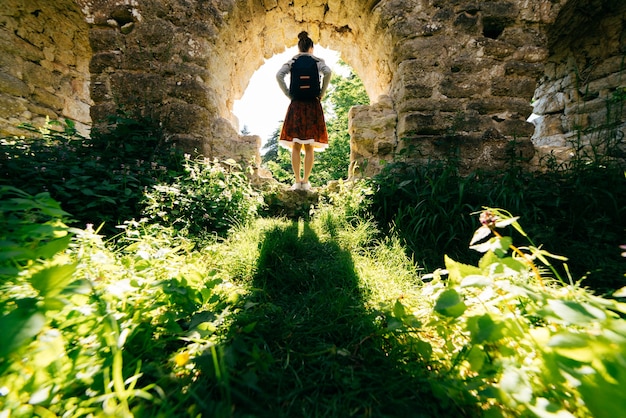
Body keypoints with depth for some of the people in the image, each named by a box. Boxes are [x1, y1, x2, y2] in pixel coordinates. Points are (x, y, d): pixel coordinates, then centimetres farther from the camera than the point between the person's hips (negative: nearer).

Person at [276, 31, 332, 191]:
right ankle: (305, 182, -2)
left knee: (296, 146, 2)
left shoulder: (292, 61, 10)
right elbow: (327, 72, -12)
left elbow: (279, 75, -6)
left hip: (296, 104, 1)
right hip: (313, 105, 0)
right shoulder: (318, 61, 8)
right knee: (309, 147, 1)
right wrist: (322, 93, -3)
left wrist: (288, 94, 2)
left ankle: (297, 181, -1)